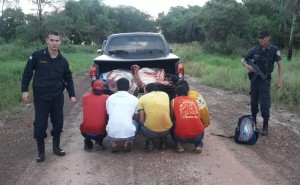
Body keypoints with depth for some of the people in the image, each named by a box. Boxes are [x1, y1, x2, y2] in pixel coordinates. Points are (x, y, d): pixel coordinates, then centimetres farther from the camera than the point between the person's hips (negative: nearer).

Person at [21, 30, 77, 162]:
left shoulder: (63, 61, 3)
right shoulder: (37, 56, -7)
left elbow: (68, 79, 12)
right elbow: (27, 73, -1)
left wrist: (72, 95, 6)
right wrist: (24, 90, -8)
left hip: (58, 97, 3)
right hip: (41, 97, -3)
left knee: (58, 122, 9)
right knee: (40, 124, -1)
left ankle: (56, 147, 28)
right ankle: (41, 151, 15)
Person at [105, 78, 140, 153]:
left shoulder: (110, 98, 12)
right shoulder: (134, 99, 7)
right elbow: (137, 118, 19)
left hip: (112, 134, 2)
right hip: (128, 133, -1)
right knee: (137, 123, 30)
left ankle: (114, 142, 13)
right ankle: (128, 141, 9)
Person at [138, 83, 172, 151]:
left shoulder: (142, 98, 6)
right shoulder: (165, 94, 14)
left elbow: (141, 120, 1)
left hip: (150, 132, -2)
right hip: (166, 131, 2)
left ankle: (149, 142, 12)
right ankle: (163, 141, 17)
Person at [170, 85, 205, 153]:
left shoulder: (174, 101, 11)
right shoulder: (194, 101, 18)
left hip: (181, 136, -2)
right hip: (198, 135, 2)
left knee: (172, 127, 32)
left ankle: (178, 144, 8)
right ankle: (199, 145, 12)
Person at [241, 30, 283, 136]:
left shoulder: (274, 50, -6)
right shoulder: (255, 50, 3)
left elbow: (280, 65, -8)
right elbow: (243, 60, 9)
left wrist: (280, 80, -17)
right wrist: (247, 66, -14)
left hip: (265, 80, -4)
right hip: (254, 79, 4)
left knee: (264, 104, -6)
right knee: (253, 103, 12)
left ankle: (265, 126, 6)